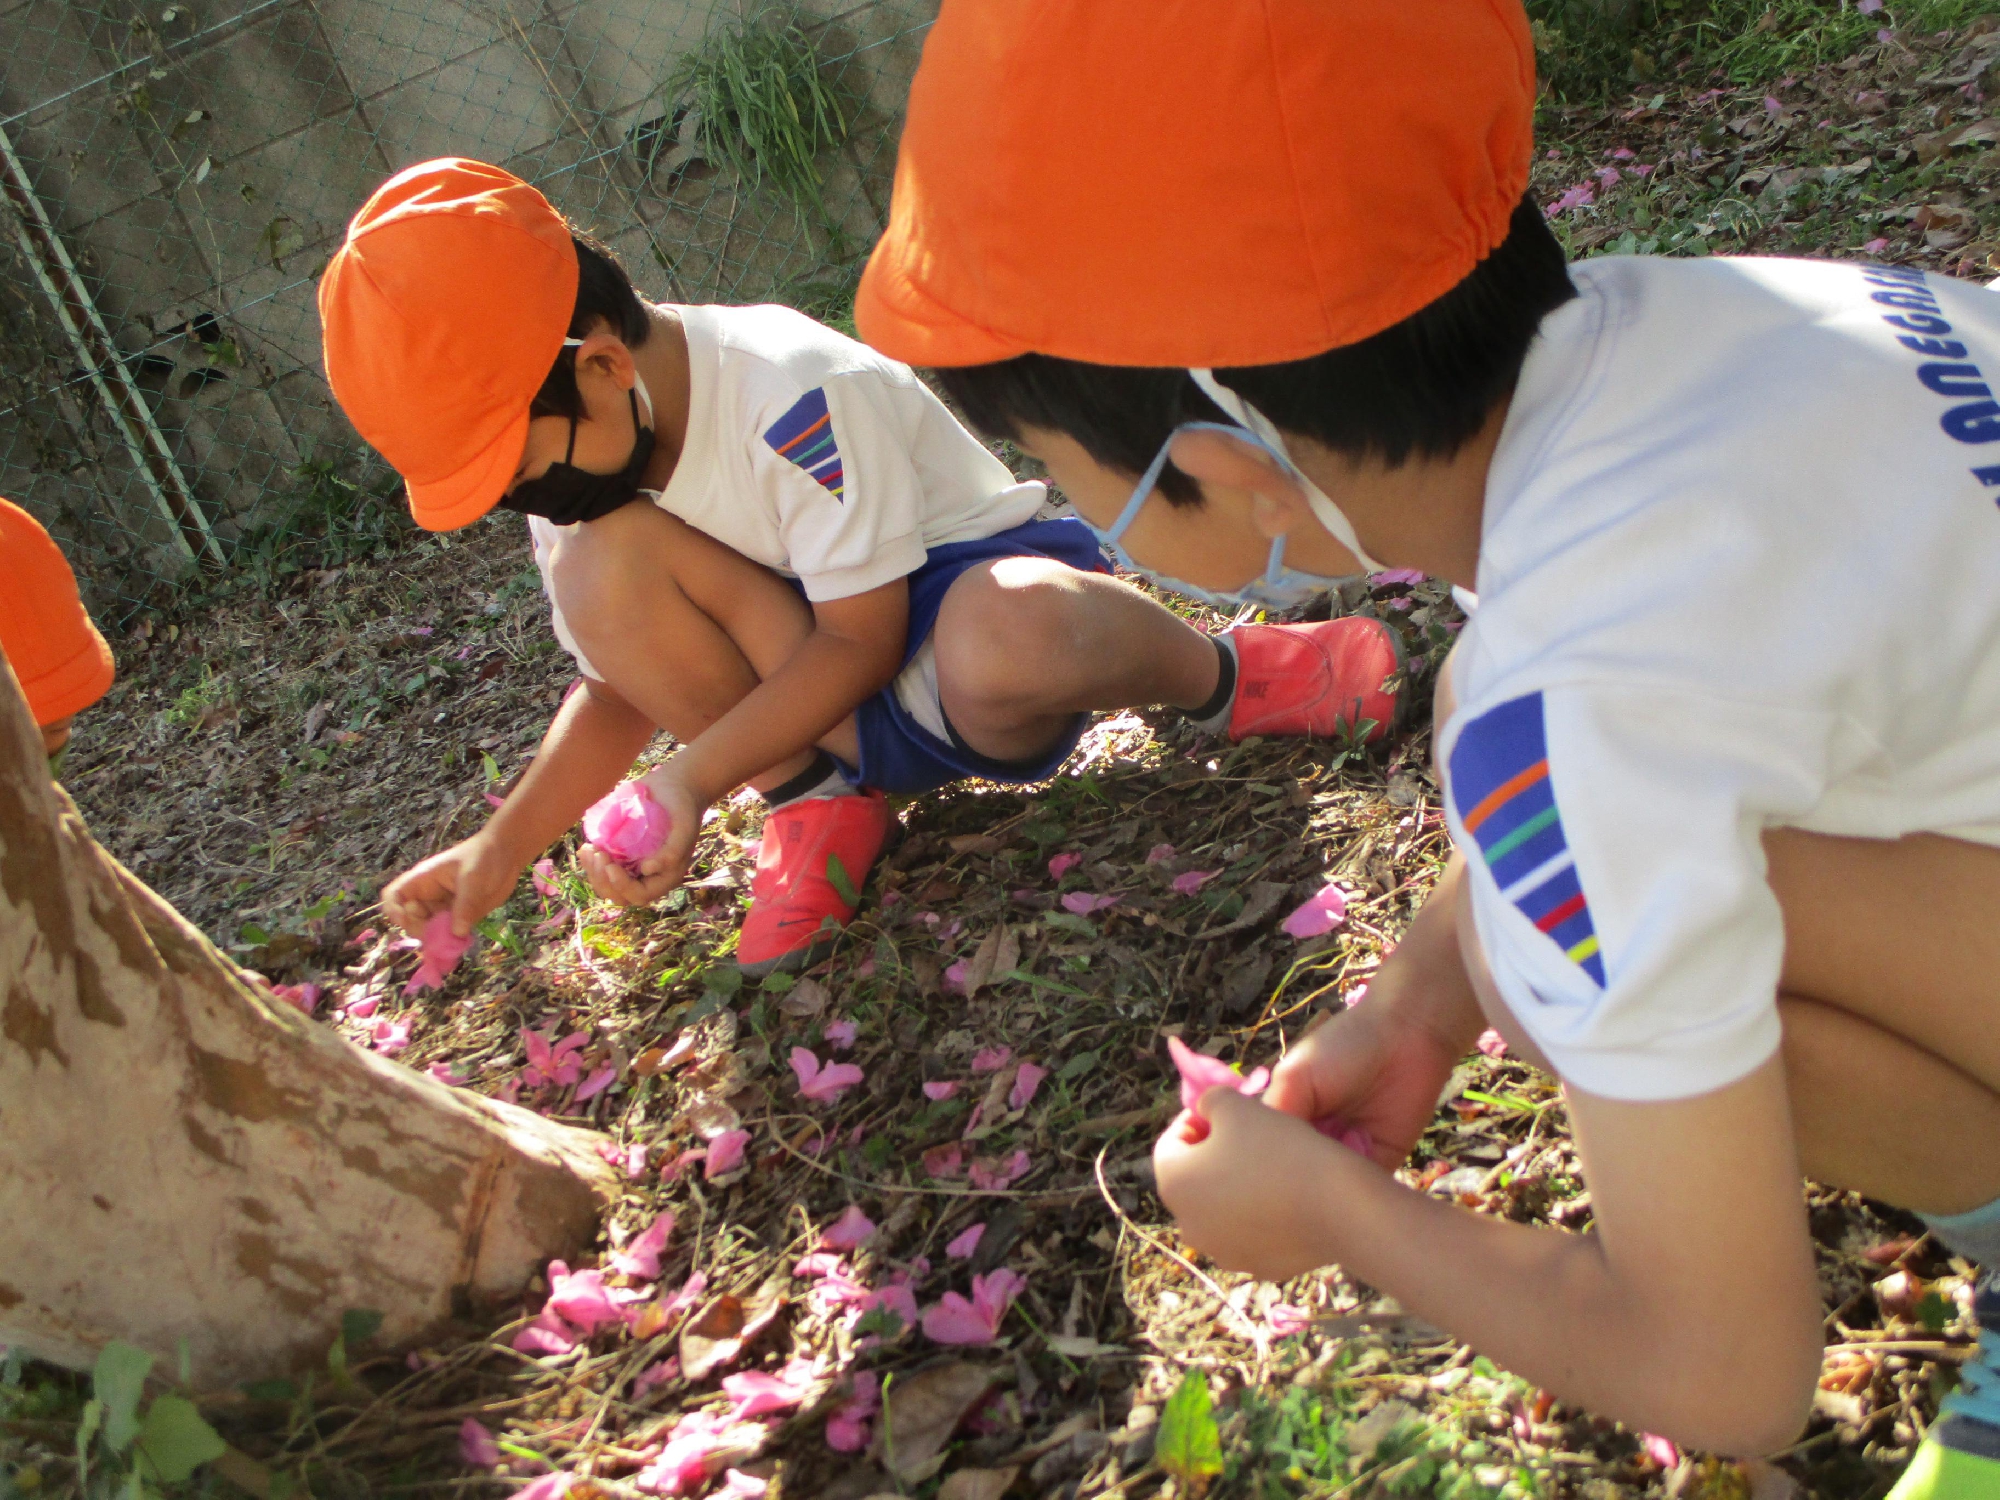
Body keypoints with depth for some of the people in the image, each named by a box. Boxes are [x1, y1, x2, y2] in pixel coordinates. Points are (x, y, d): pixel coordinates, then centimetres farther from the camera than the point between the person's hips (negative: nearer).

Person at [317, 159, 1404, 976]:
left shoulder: (789, 393, -25)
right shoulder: (571, 478, -2)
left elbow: (862, 640, -21)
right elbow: (622, 687, 6)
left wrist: (692, 777, -28)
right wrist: (504, 844, -6)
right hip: (834, 711, 6)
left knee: (1002, 643, -45)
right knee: (602, 567, -22)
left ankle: (1221, 678, -10)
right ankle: (819, 799, -4)